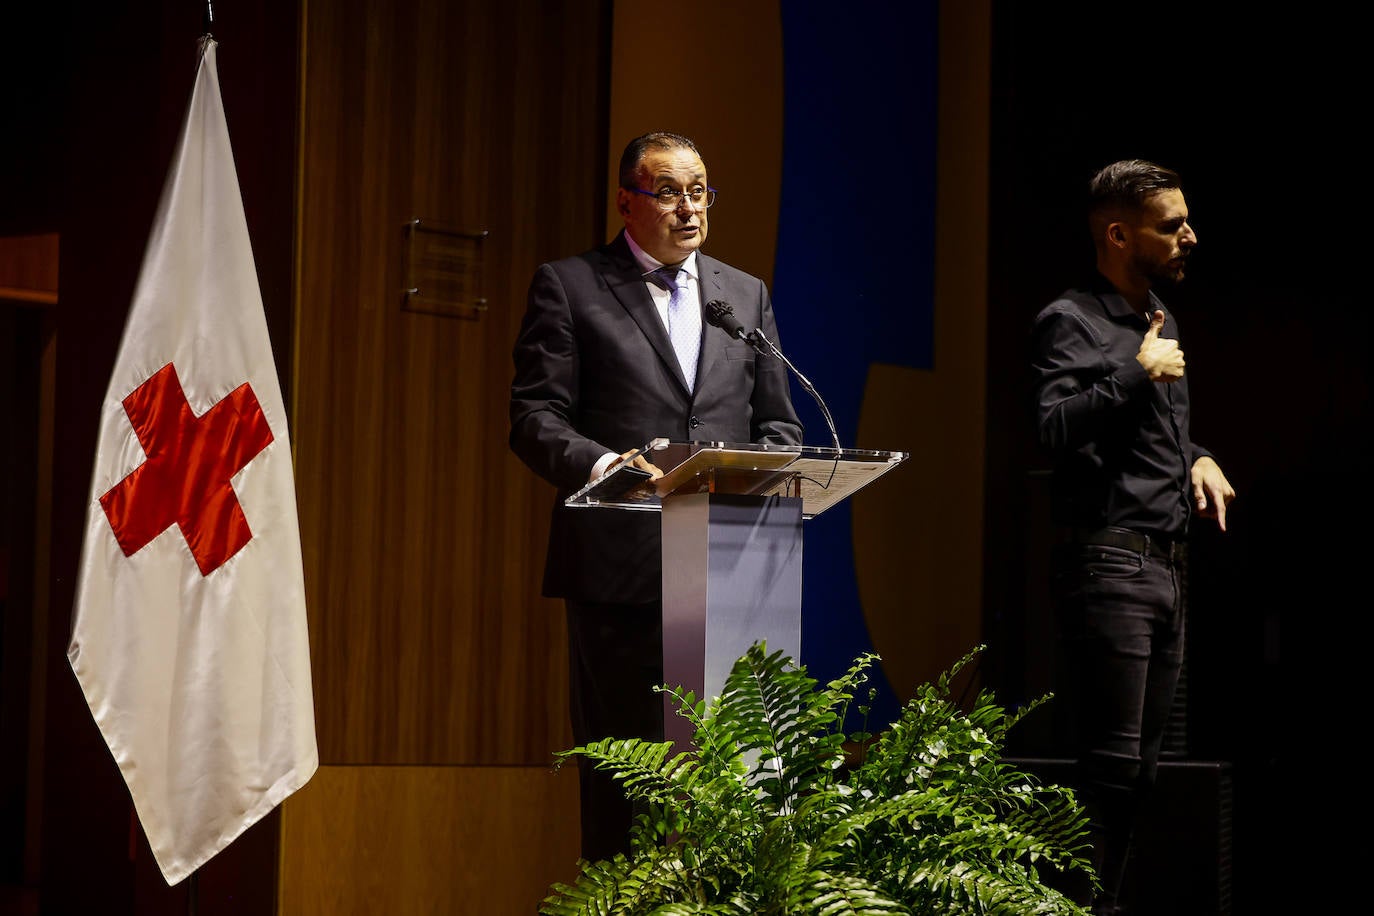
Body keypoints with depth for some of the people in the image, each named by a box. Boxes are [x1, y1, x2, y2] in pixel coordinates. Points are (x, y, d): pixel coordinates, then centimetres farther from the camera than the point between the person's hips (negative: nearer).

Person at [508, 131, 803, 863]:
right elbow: (534, 418, -2)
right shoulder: (569, 286, 5)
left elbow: (779, 423, 18)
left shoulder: (747, 295, 19)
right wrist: (603, 465, -21)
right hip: (620, 569, -3)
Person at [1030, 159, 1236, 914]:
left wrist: (1199, 458, 12)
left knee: (1140, 765, 8)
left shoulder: (1159, 319, 19)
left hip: (1168, 566, 8)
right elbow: (1054, 428, -23)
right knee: (1111, 762, -11)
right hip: (1108, 562, -8)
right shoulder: (1070, 323, -7)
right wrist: (1137, 374, -18)